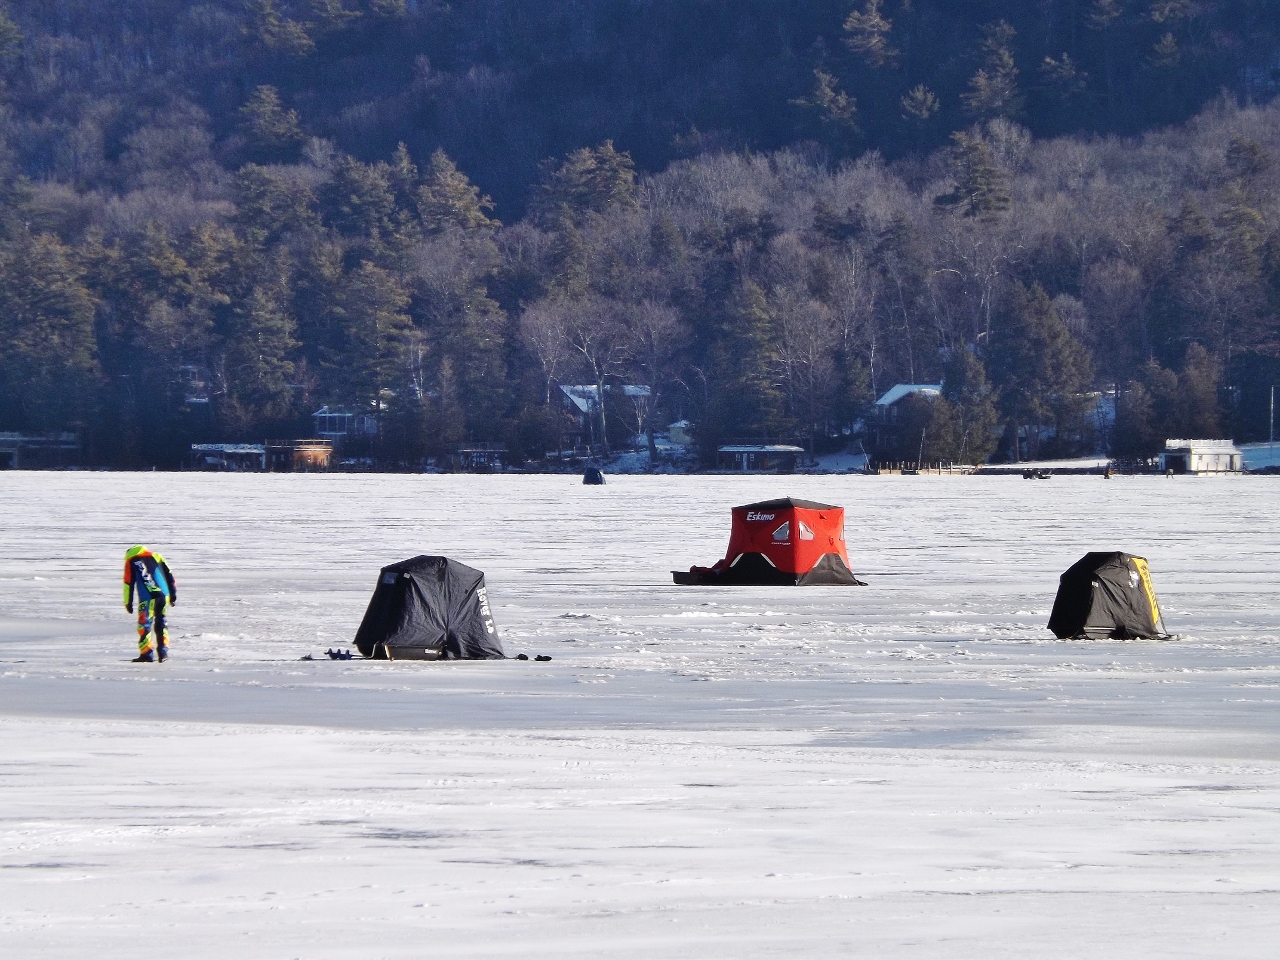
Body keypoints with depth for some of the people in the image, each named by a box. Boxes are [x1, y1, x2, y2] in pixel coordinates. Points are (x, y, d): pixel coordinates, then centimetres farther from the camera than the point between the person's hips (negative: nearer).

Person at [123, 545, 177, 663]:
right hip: (164, 596, 4)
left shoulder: (131, 562, 8)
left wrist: (128, 603, 9)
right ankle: (163, 652, 13)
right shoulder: (156, 556, 19)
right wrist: (173, 594, 21)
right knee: (161, 623, 16)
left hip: (147, 599, -4)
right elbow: (169, 576, 17)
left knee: (144, 625, 3)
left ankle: (147, 654, -1)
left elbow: (128, 583, 4)